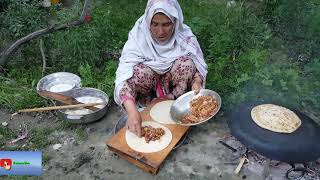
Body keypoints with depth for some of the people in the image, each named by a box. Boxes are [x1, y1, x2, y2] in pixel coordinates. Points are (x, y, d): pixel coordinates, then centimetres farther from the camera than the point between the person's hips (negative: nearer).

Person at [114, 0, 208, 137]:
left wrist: (197, 82, -34)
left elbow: (199, 65, -10)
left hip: (172, 81, 1)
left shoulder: (185, 36, -21)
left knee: (187, 63, -27)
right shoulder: (138, 36, -27)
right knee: (139, 72, -32)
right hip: (149, 84, -1)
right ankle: (147, 101, -2)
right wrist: (132, 110, -51)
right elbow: (123, 76, -36)